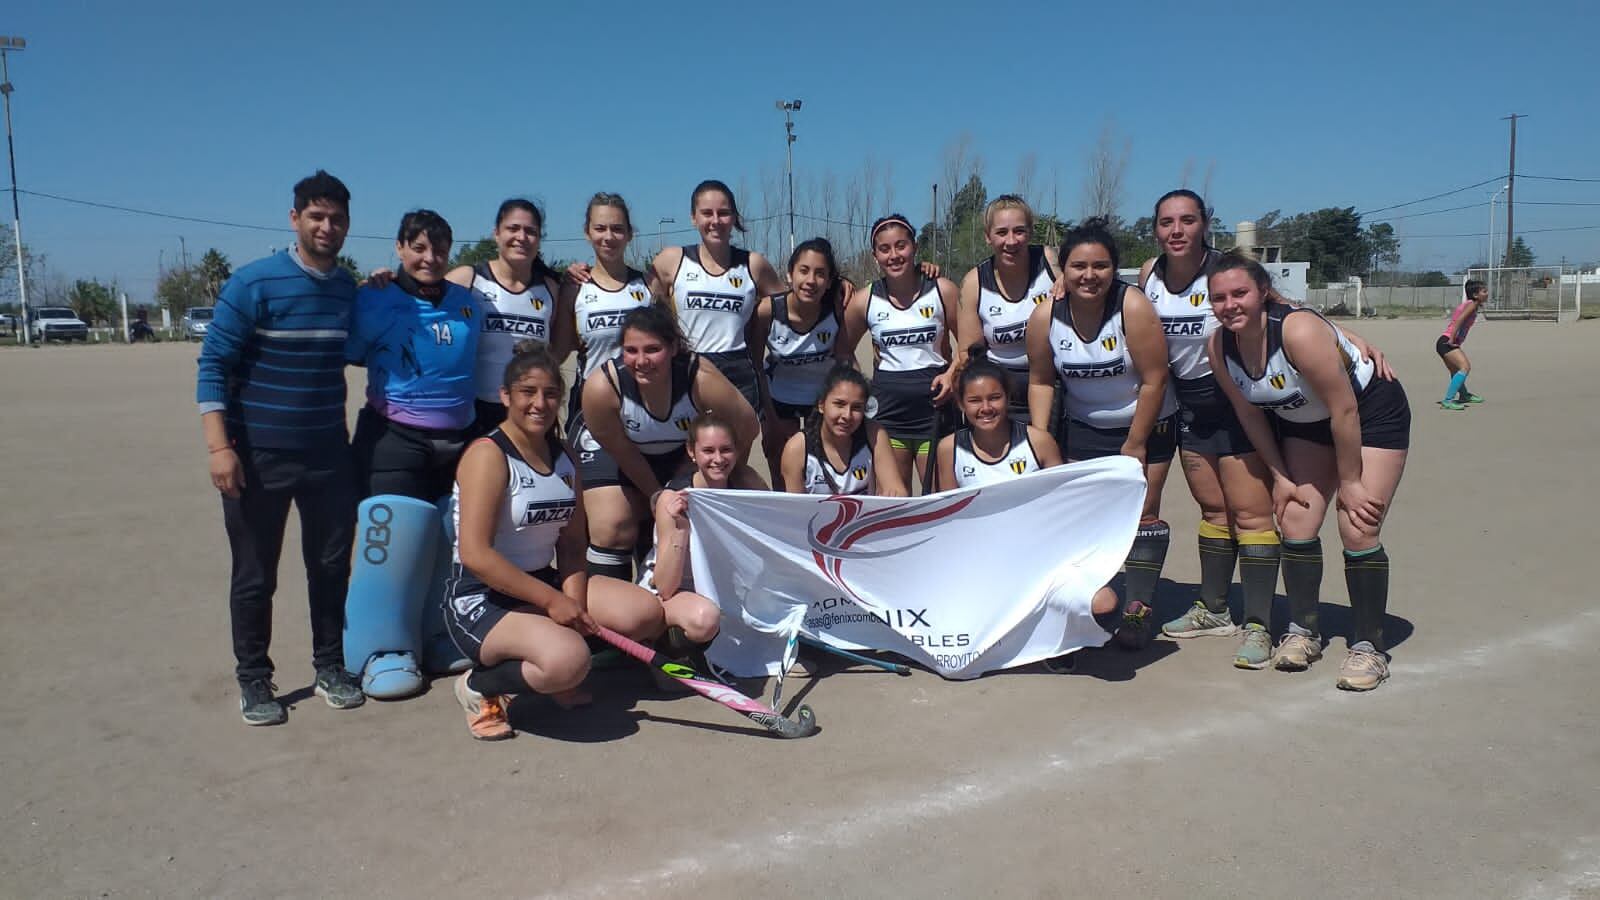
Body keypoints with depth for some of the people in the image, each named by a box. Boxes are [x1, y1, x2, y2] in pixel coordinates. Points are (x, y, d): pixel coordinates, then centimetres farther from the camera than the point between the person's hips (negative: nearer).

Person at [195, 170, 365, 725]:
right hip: (259, 458, -4)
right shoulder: (254, 284, -10)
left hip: (329, 456, 4)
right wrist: (219, 446, -18)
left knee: (331, 566, 11)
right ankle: (253, 682, 21)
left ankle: (330, 668, 27)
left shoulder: (351, 290, 5)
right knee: (255, 576, 7)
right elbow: (214, 365, -12)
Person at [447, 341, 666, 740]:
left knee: (646, 613, -7)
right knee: (568, 660, -32)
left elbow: (571, 542, 7)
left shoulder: (563, 457, 8)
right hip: (481, 600, -8)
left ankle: (556, 678, 12)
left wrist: (574, 603, -12)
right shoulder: (488, 454, -15)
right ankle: (479, 685, -2)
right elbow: (475, 554, -23)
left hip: (545, 584, 8)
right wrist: (552, 601, -20)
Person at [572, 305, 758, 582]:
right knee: (614, 527, -16)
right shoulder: (602, 386, -35)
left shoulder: (701, 379, -36)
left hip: (679, 450, 2)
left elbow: (747, 428, -20)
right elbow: (622, 452, -18)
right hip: (610, 448, -1)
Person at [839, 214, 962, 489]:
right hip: (887, 410, 2)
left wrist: (952, 372, -10)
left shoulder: (942, 291, -2)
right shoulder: (865, 301, 2)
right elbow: (844, 350, 15)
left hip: (934, 404, -1)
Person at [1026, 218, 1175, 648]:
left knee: (1141, 510, -2)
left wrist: (1135, 444, -16)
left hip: (1144, 425, -3)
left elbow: (1154, 379, -19)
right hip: (1082, 428, 3)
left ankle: (1138, 608, 8)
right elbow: (1041, 380, -2)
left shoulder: (1133, 307, -23)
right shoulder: (1046, 316, -13)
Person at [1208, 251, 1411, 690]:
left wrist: (1349, 482, -20)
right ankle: (1303, 631, 15)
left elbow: (1345, 411, -28)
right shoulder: (1219, 346, -15)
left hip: (1371, 412, -6)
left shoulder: (1299, 330, -34)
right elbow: (1250, 414, -1)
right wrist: (1280, 477, 0)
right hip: (1305, 424, 6)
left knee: (1358, 530, -12)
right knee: (1295, 522, -1)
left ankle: (1368, 646, 1)